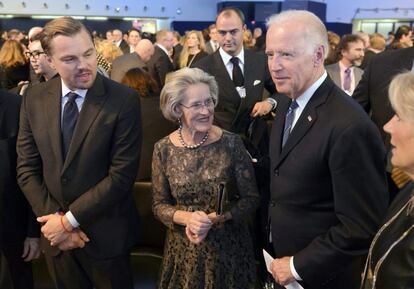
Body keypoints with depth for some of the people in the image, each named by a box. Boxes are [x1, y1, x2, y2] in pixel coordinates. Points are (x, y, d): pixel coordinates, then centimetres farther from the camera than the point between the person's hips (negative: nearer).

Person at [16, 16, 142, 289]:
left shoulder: (124, 100, -16)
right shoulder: (34, 99, -2)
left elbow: (122, 174, -18)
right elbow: (27, 168, 1)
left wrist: (69, 220, -15)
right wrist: (54, 218, -9)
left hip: (106, 235, -3)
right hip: (56, 235, 4)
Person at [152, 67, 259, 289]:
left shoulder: (231, 143, -13)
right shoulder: (163, 149, -9)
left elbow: (251, 198, -8)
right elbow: (159, 204, -2)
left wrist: (213, 219, -21)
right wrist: (186, 218, -21)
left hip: (228, 246, -1)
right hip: (184, 248, 1)